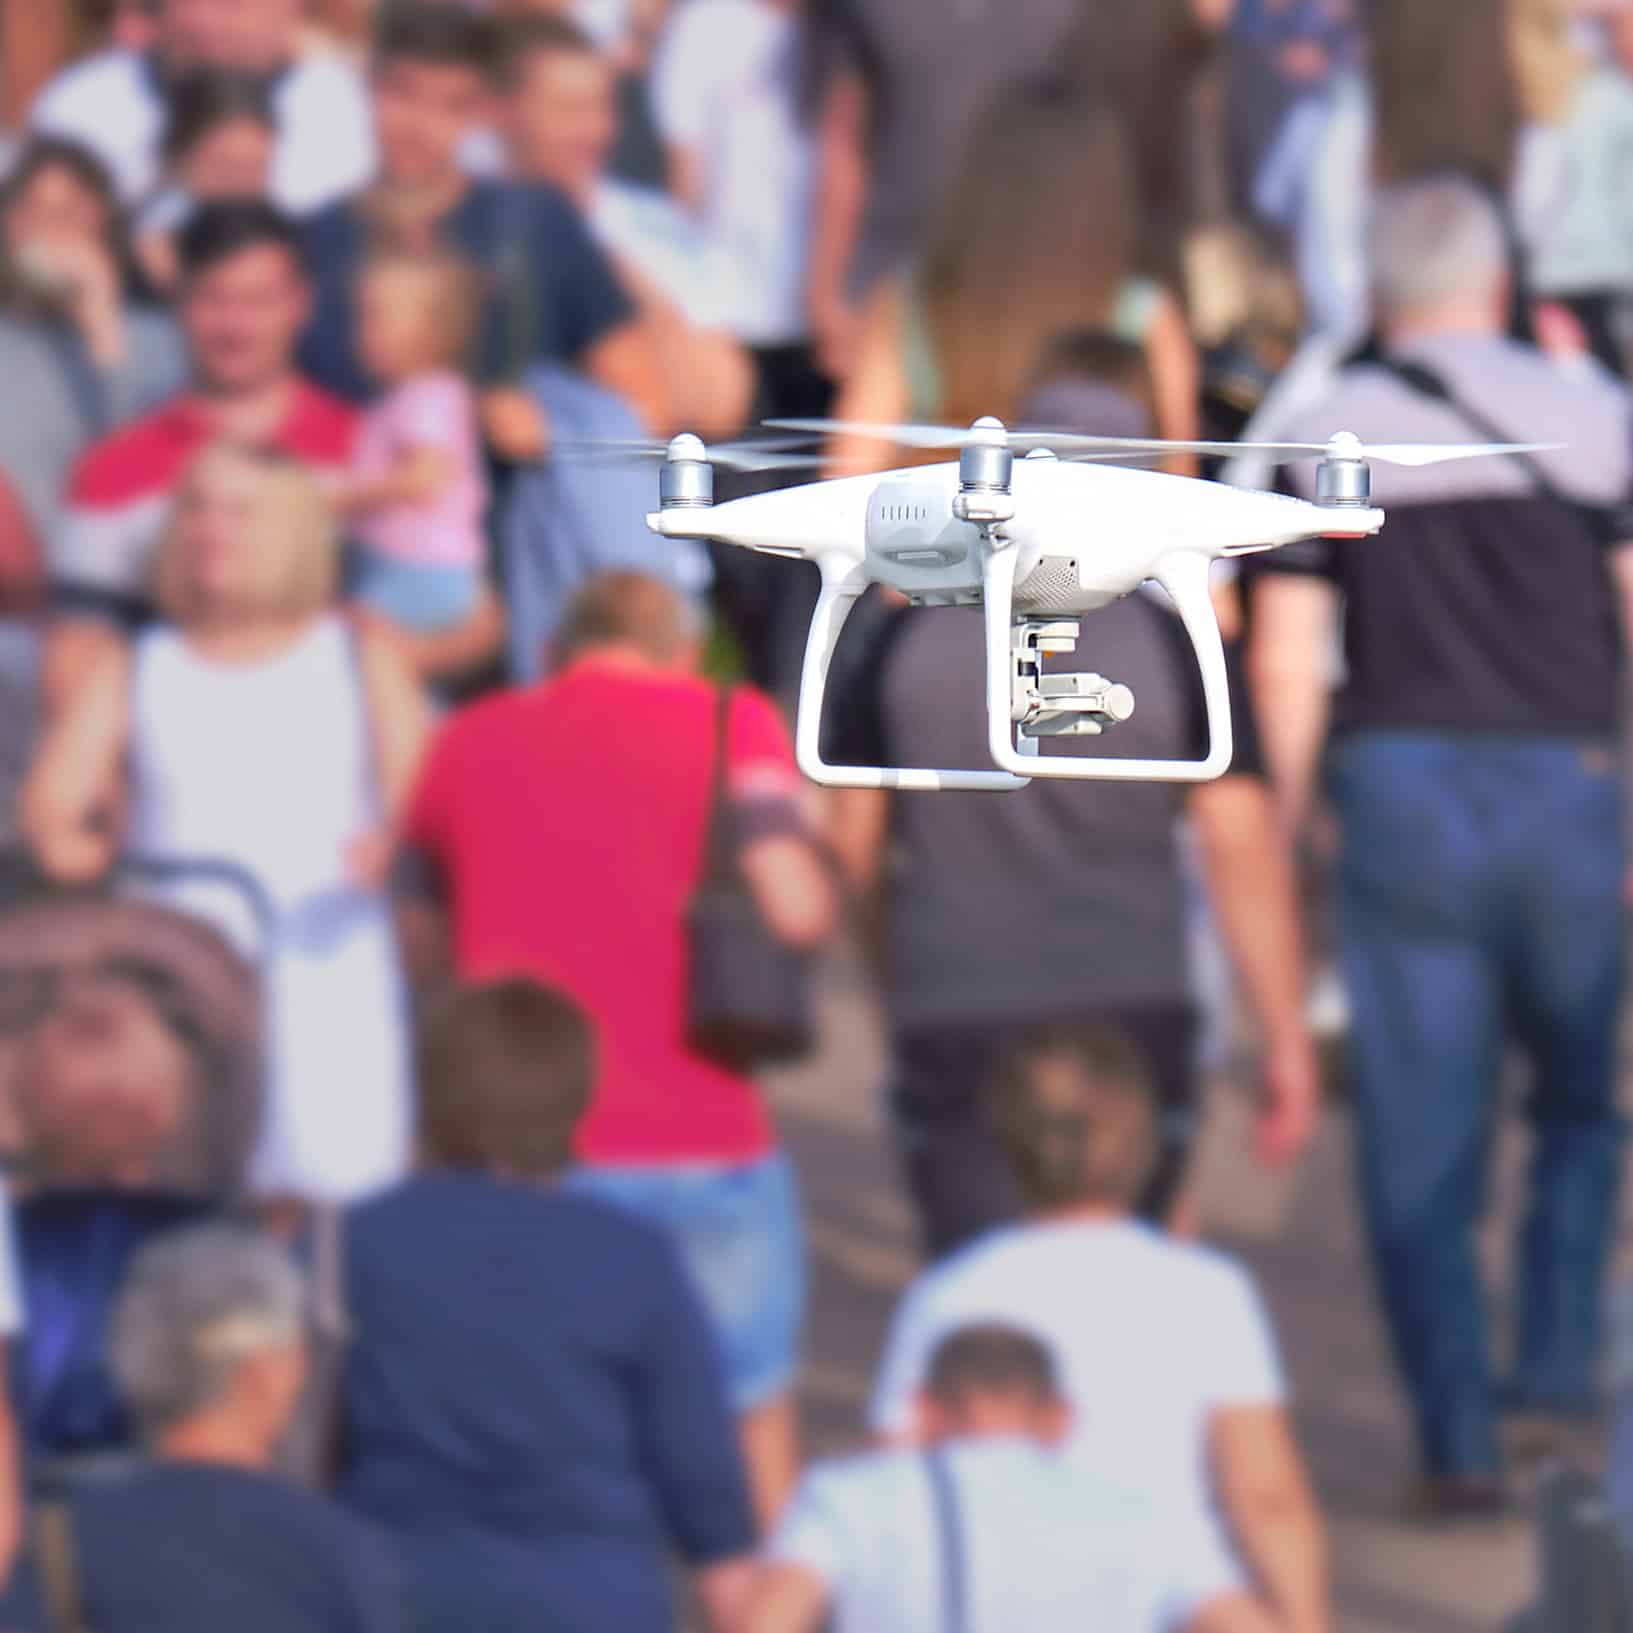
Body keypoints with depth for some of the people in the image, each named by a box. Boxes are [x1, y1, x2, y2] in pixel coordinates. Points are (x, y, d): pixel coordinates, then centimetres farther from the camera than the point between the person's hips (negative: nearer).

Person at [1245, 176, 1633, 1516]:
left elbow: (1285, 664, 0)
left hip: (1399, 793, 0)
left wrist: (1286, 822, 9)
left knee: (1421, 1138, 4)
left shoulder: (1325, 435, 3)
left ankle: (1459, 1437, 1)